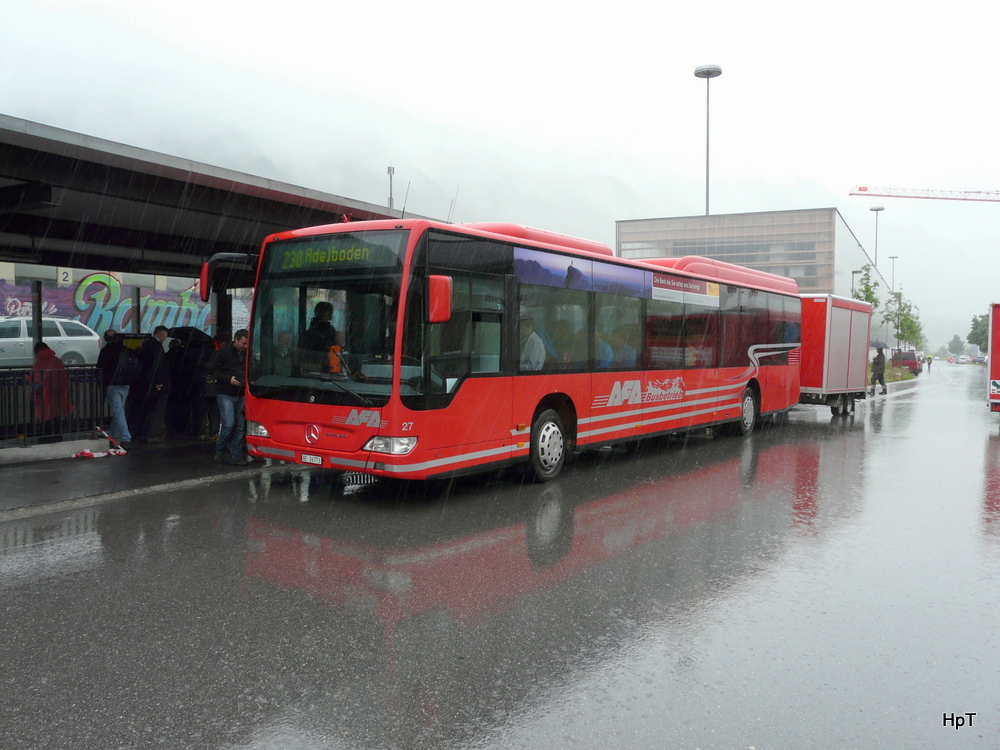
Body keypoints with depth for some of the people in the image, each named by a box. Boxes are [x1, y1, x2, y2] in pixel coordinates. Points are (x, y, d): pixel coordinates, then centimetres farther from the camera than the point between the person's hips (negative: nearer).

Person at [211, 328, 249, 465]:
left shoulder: (246, 355, 11)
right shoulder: (224, 352, -4)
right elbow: (214, 372, -4)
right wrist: (229, 379, -16)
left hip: (241, 396, 5)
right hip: (225, 395, -5)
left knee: (240, 426, 3)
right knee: (229, 424, -12)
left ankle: (235, 456, 11)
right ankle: (220, 451, 9)